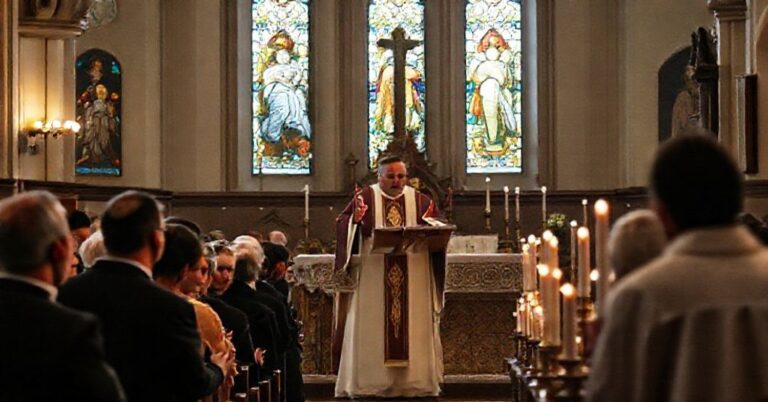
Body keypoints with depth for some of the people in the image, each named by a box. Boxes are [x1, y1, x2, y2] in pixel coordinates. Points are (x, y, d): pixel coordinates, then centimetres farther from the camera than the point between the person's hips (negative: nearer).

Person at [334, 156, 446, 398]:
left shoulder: (419, 200, 11)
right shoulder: (365, 198, 4)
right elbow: (342, 225, -4)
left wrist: (430, 224, -13)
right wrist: (355, 220, -24)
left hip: (413, 279, 2)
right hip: (373, 276, -2)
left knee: (414, 329, 2)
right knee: (371, 329, -2)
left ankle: (416, 380, 5)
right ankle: (367, 382, 0)